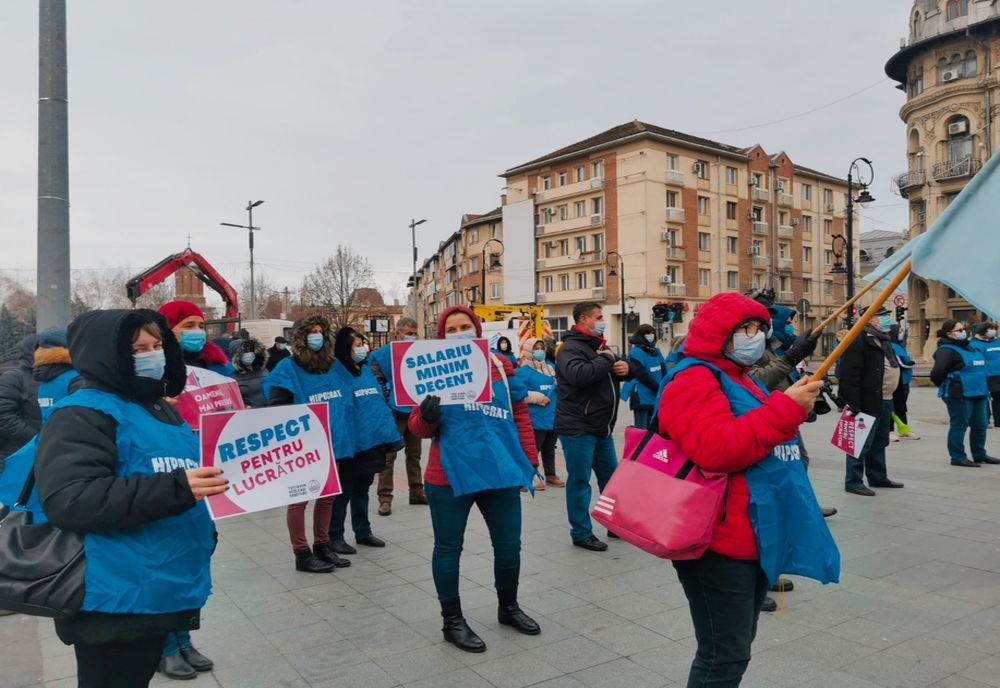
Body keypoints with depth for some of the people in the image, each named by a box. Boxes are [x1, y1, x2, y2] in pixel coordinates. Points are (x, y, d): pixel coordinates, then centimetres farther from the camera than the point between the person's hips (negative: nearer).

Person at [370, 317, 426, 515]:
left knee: (414, 454, 14)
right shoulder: (382, 355, -6)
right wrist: (388, 400, -16)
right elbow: (375, 382, -8)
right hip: (393, 412, -5)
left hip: (415, 410, 5)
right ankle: (385, 498, 3)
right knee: (388, 456, -2)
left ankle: (416, 491, 24)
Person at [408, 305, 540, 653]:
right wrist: (426, 417, -25)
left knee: (509, 545, 15)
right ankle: (452, 621, 27)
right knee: (448, 548, 9)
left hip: (502, 471, 3)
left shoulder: (501, 366, 4)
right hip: (450, 476, -3)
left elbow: (520, 414, 8)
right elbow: (418, 429, -2)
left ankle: (508, 607, 39)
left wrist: (529, 459, 5)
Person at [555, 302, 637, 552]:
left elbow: (631, 367, 21)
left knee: (612, 477, 17)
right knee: (579, 481, -1)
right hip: (577, 428, -9)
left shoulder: (598, 346, 18)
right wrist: (606, 360, -20)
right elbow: (579, 374, -34)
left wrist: (627, 367, -4)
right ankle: (581, 533, 9)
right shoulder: (571, 349, -14)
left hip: (602, 428, 9)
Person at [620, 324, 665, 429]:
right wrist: (659, 388, -14)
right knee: (641, 428, -4)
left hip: (655, 397, 7)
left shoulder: (656, 352, 11)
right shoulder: (636, 353, -12)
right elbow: (642, 376, -17)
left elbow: (664, 372, 8)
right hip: (641, 397, -7)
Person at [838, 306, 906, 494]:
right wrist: (853, 405, -24)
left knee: (880, 442, 18)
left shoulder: (884, 340, 18)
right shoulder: (859, 341, -15)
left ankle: (878, 477, 30)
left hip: (885, 401, 10)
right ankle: (853, 482, 2)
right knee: (862, 443, -5)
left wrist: (890, 399, 21)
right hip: (868, 402, -10)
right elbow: (849, 376, -21)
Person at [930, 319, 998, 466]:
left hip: (978, 394, 9)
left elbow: (978, 367, 29)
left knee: (980, 425, 15)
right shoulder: (947, 350, -14)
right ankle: (958, 457, 6)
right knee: (959, 425, -2)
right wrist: (944, 385, -9)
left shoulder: (968, 347, 16)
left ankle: (980, 455, 29)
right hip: (959, 396, -9)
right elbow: (937, 372, -26)